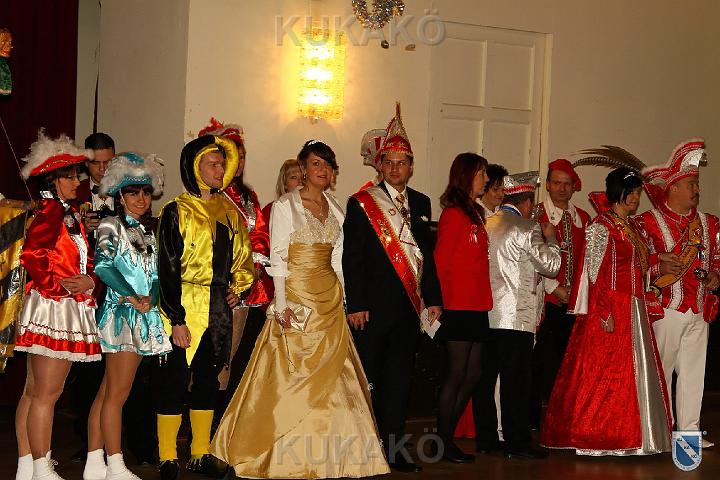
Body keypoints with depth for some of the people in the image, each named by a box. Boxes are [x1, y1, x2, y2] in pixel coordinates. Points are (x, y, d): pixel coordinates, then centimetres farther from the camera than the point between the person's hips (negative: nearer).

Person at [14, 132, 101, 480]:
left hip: (66, 309, 10)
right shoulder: (51, 211, -12)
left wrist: (89, 280, -4)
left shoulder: (69, 213, 17)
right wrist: (56, 287, -14)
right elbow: (32, 255, -25)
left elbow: (82, 260, 16)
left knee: (34, 391, 11)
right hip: (53, 308, -10)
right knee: (46, 392, -6)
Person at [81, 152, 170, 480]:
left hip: (146, 315, 7)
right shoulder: (111, 226, -2)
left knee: (108, 391, 8)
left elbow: (156, 273, 10)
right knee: (117, 392, -6)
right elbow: (103, 265, -14)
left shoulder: (149, 230, 16)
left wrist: (150, 297, -8)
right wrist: (132, 297, -16)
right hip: (121, 313, -7)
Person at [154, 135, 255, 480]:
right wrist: (176, 319, -15)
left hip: (219, 309, 6)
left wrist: (238, 288, 6)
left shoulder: (230, 213, 12)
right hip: (184, 309, -6)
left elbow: (242, 257, 24)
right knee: (174, 381, -4)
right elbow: (167, 268, -11)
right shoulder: (178, 212, -7)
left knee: (208, 380, 12)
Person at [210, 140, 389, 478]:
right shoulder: (285, 206, -4)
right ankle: (286, 452, 2)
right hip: (297, 295, -6)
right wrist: (281, 303, -16)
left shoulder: (335, 209, 12)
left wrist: (340, 299, 10)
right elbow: (277, 259, -9)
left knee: (329, 372, 4)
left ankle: (323, 449, 11)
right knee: (292, 373, -5)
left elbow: (337, 260, 15)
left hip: (330, 298, 6)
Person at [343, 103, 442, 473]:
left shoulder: (421, 203, 14)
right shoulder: (362, 203, -2)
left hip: (409, 304, 5)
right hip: (373, 304, -5)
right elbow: (351, 257, -6)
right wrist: (356, 304, -12)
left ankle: (393, 446, 13)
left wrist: (433, 298, 12)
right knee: (367, 378, 1)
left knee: (400, 377, 8)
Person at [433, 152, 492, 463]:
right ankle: (443, 443, 7)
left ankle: (447, 435, 19)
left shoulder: (475, 214, 16)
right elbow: (441, 261, -12)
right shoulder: (454, 214, -11)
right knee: (456, 374, -3)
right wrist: (441, 300, -8)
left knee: (473, 375, 10)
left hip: (475, 306, 9)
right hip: (458, 306, -9)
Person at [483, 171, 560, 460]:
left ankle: (486, 438, 18)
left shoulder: (488, 225, 12)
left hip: (487, 314, 7)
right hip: (516, 316, -7)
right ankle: (517, 443, -1)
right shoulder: (526, 229, -9)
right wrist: (550, 239, 11)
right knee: (516, 381, -4)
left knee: (487, 376, 11)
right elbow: (551, 265, -5)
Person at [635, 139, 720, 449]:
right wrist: (659, 266, -23)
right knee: (661, 369, 0)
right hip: (666, 308, -5)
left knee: (694, 369, 7)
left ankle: (689, 429, 15)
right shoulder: (648, 222, -4)